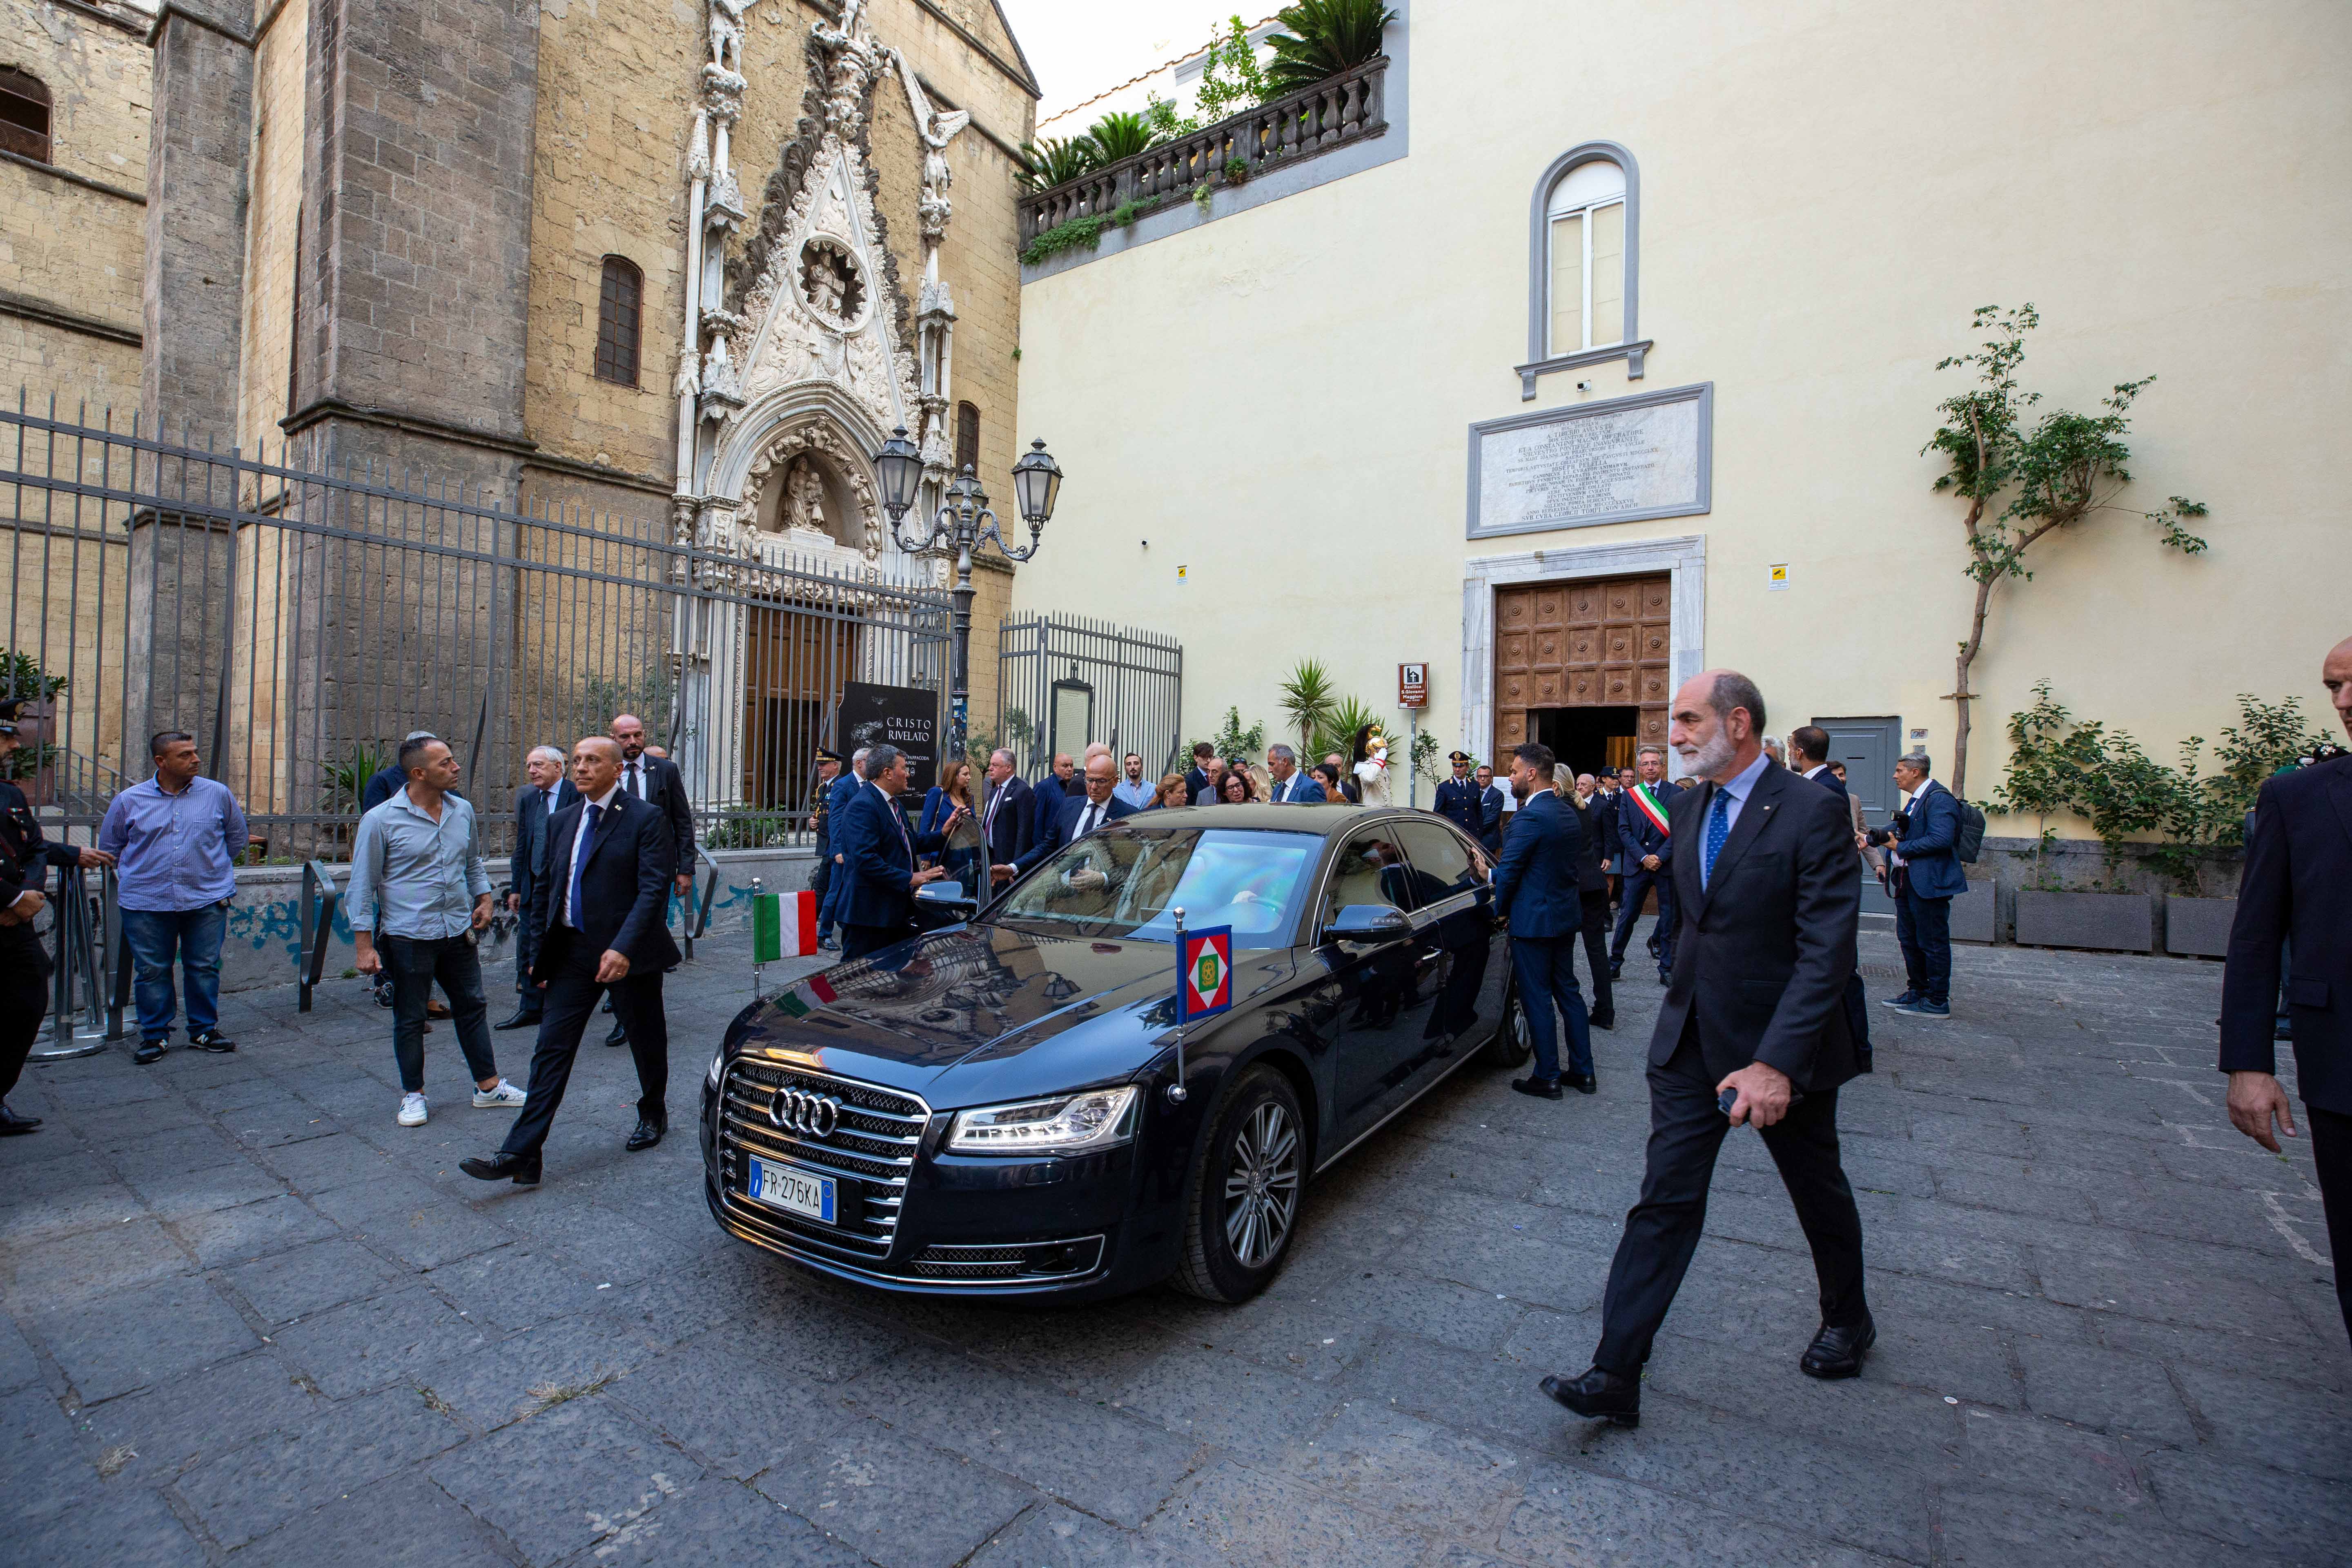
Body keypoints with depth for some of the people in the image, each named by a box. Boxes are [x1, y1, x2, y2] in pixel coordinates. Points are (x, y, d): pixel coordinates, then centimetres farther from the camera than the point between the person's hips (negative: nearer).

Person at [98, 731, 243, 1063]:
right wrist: (144, 874, 15)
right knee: (151, 972, 6)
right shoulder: (129, 801, 2)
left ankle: (204, 1031, 18)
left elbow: (237, 837, 16)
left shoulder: (218, 794, 1)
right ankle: (154, 1036, 19)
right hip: (146, 903, 0)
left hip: (207, 900, 0)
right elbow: (109, 849, 17)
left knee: (204, 968, 6)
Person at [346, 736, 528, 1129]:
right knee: (410, 1019, 8)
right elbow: (362, 886, -6)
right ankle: (413, 1094, 24)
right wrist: (364, 946, -8)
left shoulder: (463, 811, 4)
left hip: (459, 933, 5)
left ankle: (488, 1086, 22)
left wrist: (484, 898, 6)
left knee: (472, 1008, 11)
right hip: (408, 937, -4)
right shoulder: (381, 820, -10)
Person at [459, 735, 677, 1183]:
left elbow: (654, 889, -17)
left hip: (628, 954, -5)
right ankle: (520, 1156, 3)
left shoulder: (646, 819, -10)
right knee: (551, 1049, 2)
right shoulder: (561, 821, 10)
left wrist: (623, 948, -26)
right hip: (571, 952, 5)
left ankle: (653, 1115, 36)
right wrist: (537, 948, 12)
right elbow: (543, 887, 17)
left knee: (645, 1040, 12)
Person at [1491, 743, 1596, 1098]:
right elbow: (1572, 863, 14)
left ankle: (1546, 1077, 11)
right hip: (1566, 915, 9)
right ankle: (1583, 1071, 25)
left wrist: (1500, 910, -3)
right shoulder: (1569, 815, 8)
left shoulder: (1529, 817, -20)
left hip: (1533, 920, -9)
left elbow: (1507, 872, -18)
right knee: (1568, 992, 17)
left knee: (1537, 999, 2)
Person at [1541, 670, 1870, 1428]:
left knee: (1819, 1194, 20)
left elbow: (1827, 953, -22)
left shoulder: (1811, 812, -17)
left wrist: (1777, 1061, -27)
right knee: (1664, 1200, 2)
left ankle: (1847, 1322, 48)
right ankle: (1615, 1376, 6)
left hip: (1780, 1042, -5)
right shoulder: (1688, 806, 4)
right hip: (1690, 1039, 5)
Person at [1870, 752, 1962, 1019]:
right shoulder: (1915, 799, 16)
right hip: (1907, 882, 10)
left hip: (1929, 883, -10)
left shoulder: (1939, 799, -16)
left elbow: (1941, 839, -25)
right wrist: (1870, 837, 5)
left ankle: (1938, 1002, 8)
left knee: (1932, 942, -1)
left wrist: (1901, 848, -18)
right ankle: (1918, 992, 28)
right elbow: (1899, 827, 16)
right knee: (1908, 939, 17)